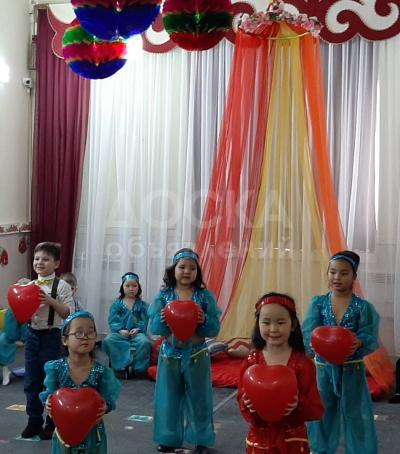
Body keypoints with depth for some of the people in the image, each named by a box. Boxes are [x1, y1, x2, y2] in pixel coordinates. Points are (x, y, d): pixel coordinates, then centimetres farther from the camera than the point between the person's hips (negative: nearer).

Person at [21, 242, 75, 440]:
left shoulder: (62, 286, -9)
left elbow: (69, 313, -15)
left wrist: (50, 300, -23)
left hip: (51, 336, -5)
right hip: (32, 335, 5)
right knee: (31, 382, 10)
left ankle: (52, 424, 18)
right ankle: (34, 422, 24)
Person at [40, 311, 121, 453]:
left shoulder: (101, 371, -13)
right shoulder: (56, 368, -10)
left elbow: (106, 399, -12)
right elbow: (49, 395, -6)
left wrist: (104, 407, -34)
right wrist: (48, 403, -28)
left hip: (92, 433, 0)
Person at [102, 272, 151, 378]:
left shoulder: (142, 305, 9)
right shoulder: (116, 304, 8)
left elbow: (145, 320, 1)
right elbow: (113, 320, 0)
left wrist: (138, 329, -18)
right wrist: (120, 330, -16)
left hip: (137, 332, -1)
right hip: (120, 332, 1)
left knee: (145, 342, -33)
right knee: (107, 340, -29)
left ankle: (140, 368, -16)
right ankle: (121, 365, -22)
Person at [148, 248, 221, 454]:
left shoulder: (205, 296, -4)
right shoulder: (163, 295, -2)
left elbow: (215, 328, -6)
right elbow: (154, 328, -4)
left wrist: (204, 321, -26)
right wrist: (162, 320, -25)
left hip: (197, 355, -1)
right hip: (170, 354, 1)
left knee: (198, 398, 10)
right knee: (169, 398, 10)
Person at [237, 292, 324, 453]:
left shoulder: (303, 364, -10)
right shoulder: (251, 361, -5)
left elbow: (317, 409, -11)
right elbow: (243, 399, -5)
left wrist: (299, 405, -29)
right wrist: (247, 404, -25)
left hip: (293, 439, -1)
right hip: (259, 439, 1)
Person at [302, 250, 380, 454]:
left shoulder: (363, 307, -6)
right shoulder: (318, 303, -3)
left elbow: (370, 338, -15)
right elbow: (308, 332, -14)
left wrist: (357, 343, -37)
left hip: (352, 370, -1)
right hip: (323, 368, 2)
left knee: (356, 415, 7)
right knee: (321, 413, 14)